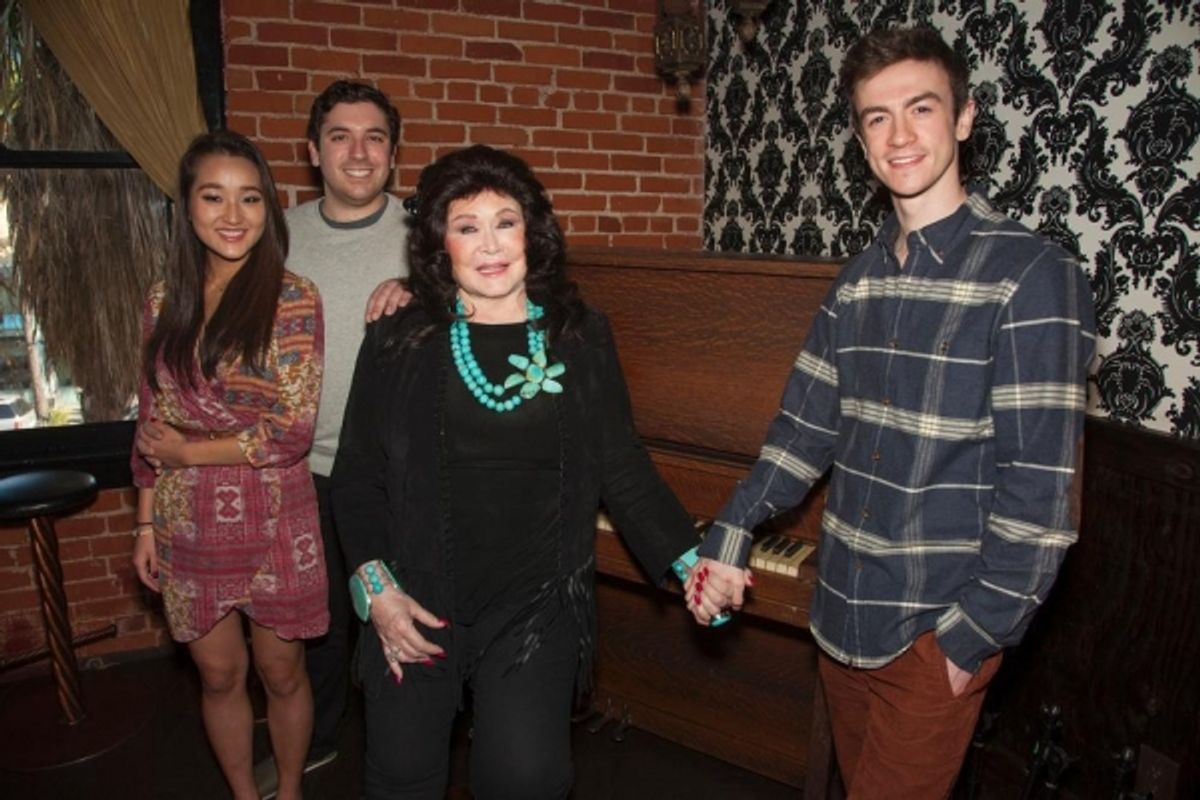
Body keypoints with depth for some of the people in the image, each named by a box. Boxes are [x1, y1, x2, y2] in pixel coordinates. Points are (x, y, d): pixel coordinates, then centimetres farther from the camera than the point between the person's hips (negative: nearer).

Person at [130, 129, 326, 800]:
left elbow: (293, 430, -16)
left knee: (282, 674, 13)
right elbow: (152, 421, 9)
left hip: (272, 524, -4)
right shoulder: (168, 299, 2)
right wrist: (146, 522, 9)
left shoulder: (293, 299, -13)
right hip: (187, 528, 4)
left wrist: (187, 452, -9)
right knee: (219, 675, 17)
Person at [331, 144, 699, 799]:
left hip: (536, 609, 0)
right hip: (416, 605, 1)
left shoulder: (581, 337, 0)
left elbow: (622, 469, 1)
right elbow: (357, 476, 2)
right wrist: (374, 585, -8)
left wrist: (688, 560, -8)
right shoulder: (398, 341, -2)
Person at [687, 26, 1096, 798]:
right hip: (843, 614, 6)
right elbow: (806, 425, 8)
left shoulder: (1031, 275, -14)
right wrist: (728, 543, 3)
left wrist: (974, 638, -14)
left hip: (936, 630, -6)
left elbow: (1040, 486, -16)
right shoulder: (861, 278, 5)